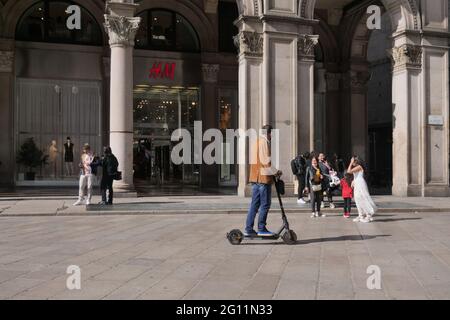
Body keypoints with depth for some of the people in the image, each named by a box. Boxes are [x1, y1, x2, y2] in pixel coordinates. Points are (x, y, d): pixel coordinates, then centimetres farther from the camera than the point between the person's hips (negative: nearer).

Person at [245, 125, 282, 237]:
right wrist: (276, 171, -7)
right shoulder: (264, 142, -9)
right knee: (265, 204, -3)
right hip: (263, 177, -9)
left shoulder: (256, 142, 20)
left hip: (255, 178, 9)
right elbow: (266, 161, -17)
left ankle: (249, 229, 10)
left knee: (254, 204, 10)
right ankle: (261, 229, 0)